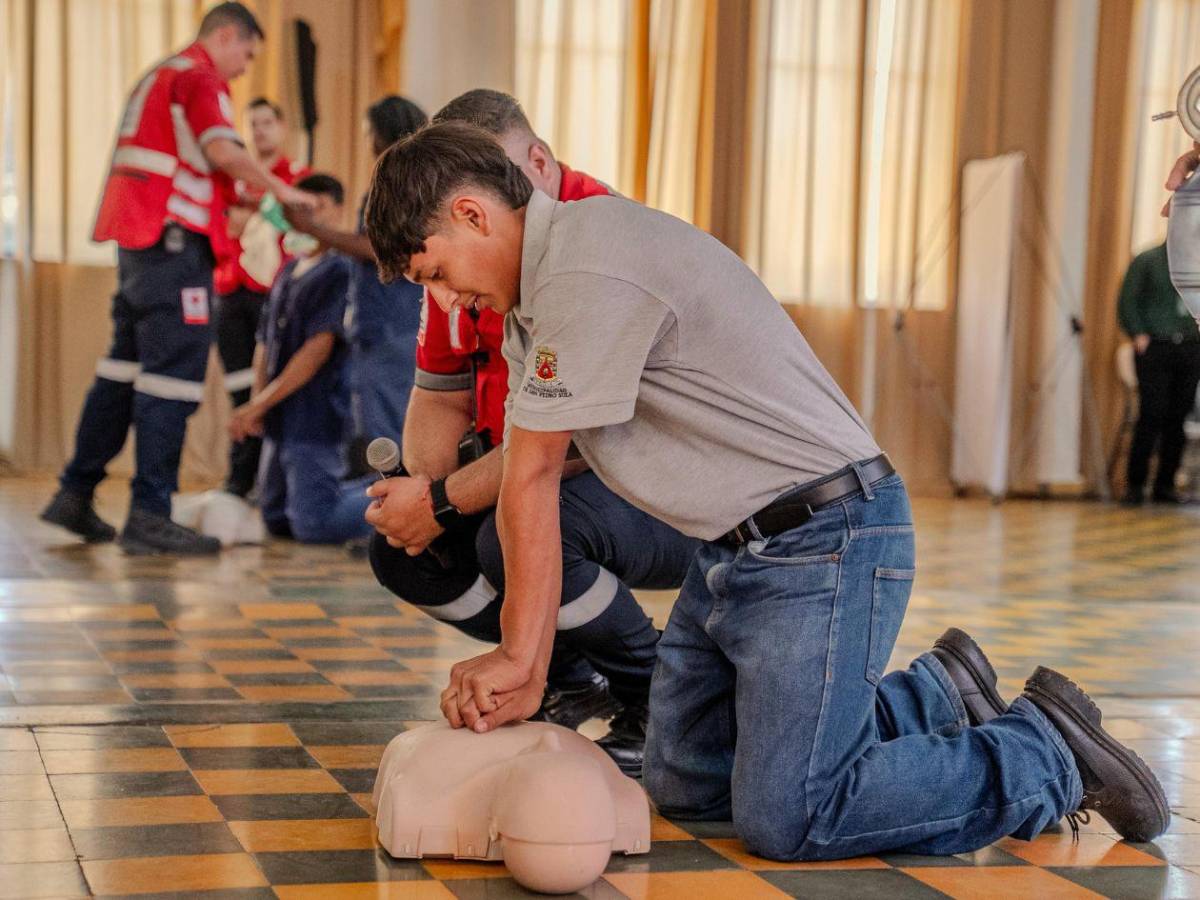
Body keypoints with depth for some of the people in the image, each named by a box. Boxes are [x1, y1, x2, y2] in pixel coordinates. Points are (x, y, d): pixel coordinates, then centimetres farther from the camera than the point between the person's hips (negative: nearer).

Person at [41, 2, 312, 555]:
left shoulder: (159, 76, 23)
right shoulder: (199, 77, -7)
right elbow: (223, 150, -22)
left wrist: (236, 198, 18)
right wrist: (280, 191, -11)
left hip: (135, 239, 10)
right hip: (173, 240, -10)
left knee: (124, 366, 15)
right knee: (173, 375, -8)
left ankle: (75, 493, 18)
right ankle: (149, 516, -9)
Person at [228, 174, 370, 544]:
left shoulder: (338, 270, -10)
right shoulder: (287, 272, 15)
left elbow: (319, 347, -17)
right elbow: (265, 342, 15)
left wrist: (260, 403, -17)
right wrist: (256, 405, -1)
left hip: (315, 416, -9)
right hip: (282, 419, 9)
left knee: (312, 525, -14)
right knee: (277, 521, 16)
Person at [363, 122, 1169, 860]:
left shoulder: (589, 271, -21)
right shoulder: (545, 281, 13)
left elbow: (534, 478, -16)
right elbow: (532, 475, 9)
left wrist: (522, 660, -9)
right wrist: (523, 669, 6)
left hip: (824, 544, -10)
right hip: (735, 551, 10)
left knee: (786, 821, -15)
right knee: (683, 784, 14)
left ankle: (1048, 754, 4)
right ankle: (936, 698, 26)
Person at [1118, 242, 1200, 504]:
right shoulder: (1146, 262, 6)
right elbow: (1127, 302, 1)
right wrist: (1138, 334, -12)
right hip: (1154, 348, -4)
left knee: (1179, 419, 1)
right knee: (1152, 416, -11)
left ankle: (1165, 485, 9)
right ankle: (1135, 485, -4)